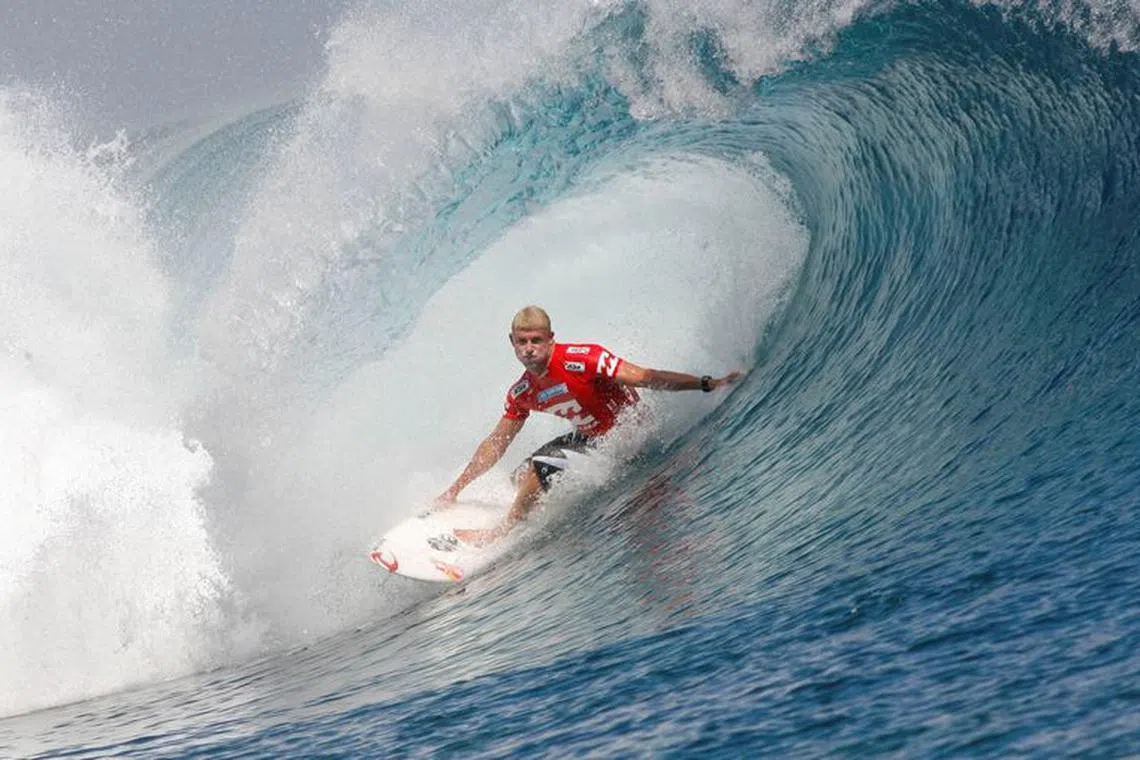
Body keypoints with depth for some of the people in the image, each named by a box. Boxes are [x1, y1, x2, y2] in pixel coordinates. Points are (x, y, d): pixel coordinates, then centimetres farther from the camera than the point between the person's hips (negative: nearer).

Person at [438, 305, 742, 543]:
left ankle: (502, 532, 3)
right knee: (522, 479, 4)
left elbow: (645, 378, -29)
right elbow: (496, 443, 9)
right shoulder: (522, 393, -3)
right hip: (590, 438, 8)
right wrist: (455, 490, 11)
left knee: (539, 467, -16)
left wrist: (706, 384, -37)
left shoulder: (581, 359, -26)